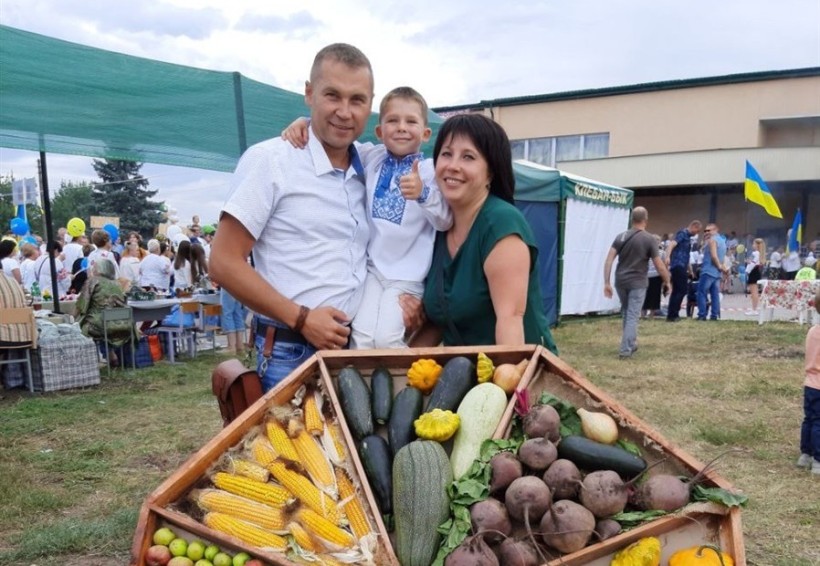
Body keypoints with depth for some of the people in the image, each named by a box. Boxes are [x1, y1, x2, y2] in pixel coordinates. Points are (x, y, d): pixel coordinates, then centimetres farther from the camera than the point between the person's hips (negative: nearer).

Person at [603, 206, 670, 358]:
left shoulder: (620, 237, 3)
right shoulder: (649, 239, -8)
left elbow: (609, 260, -4)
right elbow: (659, 265, -6)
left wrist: (606, 283, -3)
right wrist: (667, 281, 9)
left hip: (620, 281, 4)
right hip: (637, 283, -4)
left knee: (627, 314, 20)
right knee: (632, 316, 1)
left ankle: (631, 344, 34)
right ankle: (625, 350, -1)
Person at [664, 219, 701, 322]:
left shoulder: (687, 236, 21)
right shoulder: (682, 233, -7)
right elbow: (671, 244, -24)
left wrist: (689, 268, 37)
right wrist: (667, 257, -41)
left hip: (680, 266, 10)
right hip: (678, 266, -10)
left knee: (676, 290, 10)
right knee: (682, 290, -9)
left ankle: (671, 314, 13)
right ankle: (673, 314, -8)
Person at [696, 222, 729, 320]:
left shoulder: (712, 240, -9)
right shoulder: (722, 240, 20)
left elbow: (713, 255, -19)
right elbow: (721, 257, 19)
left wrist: (719, 266, -11)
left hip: (708, 271, -9)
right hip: (717, 272, 9)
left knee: (702, 293, -6)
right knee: (715, 294, 6)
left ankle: (702, 315, -10)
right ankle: (715, 315, 5)